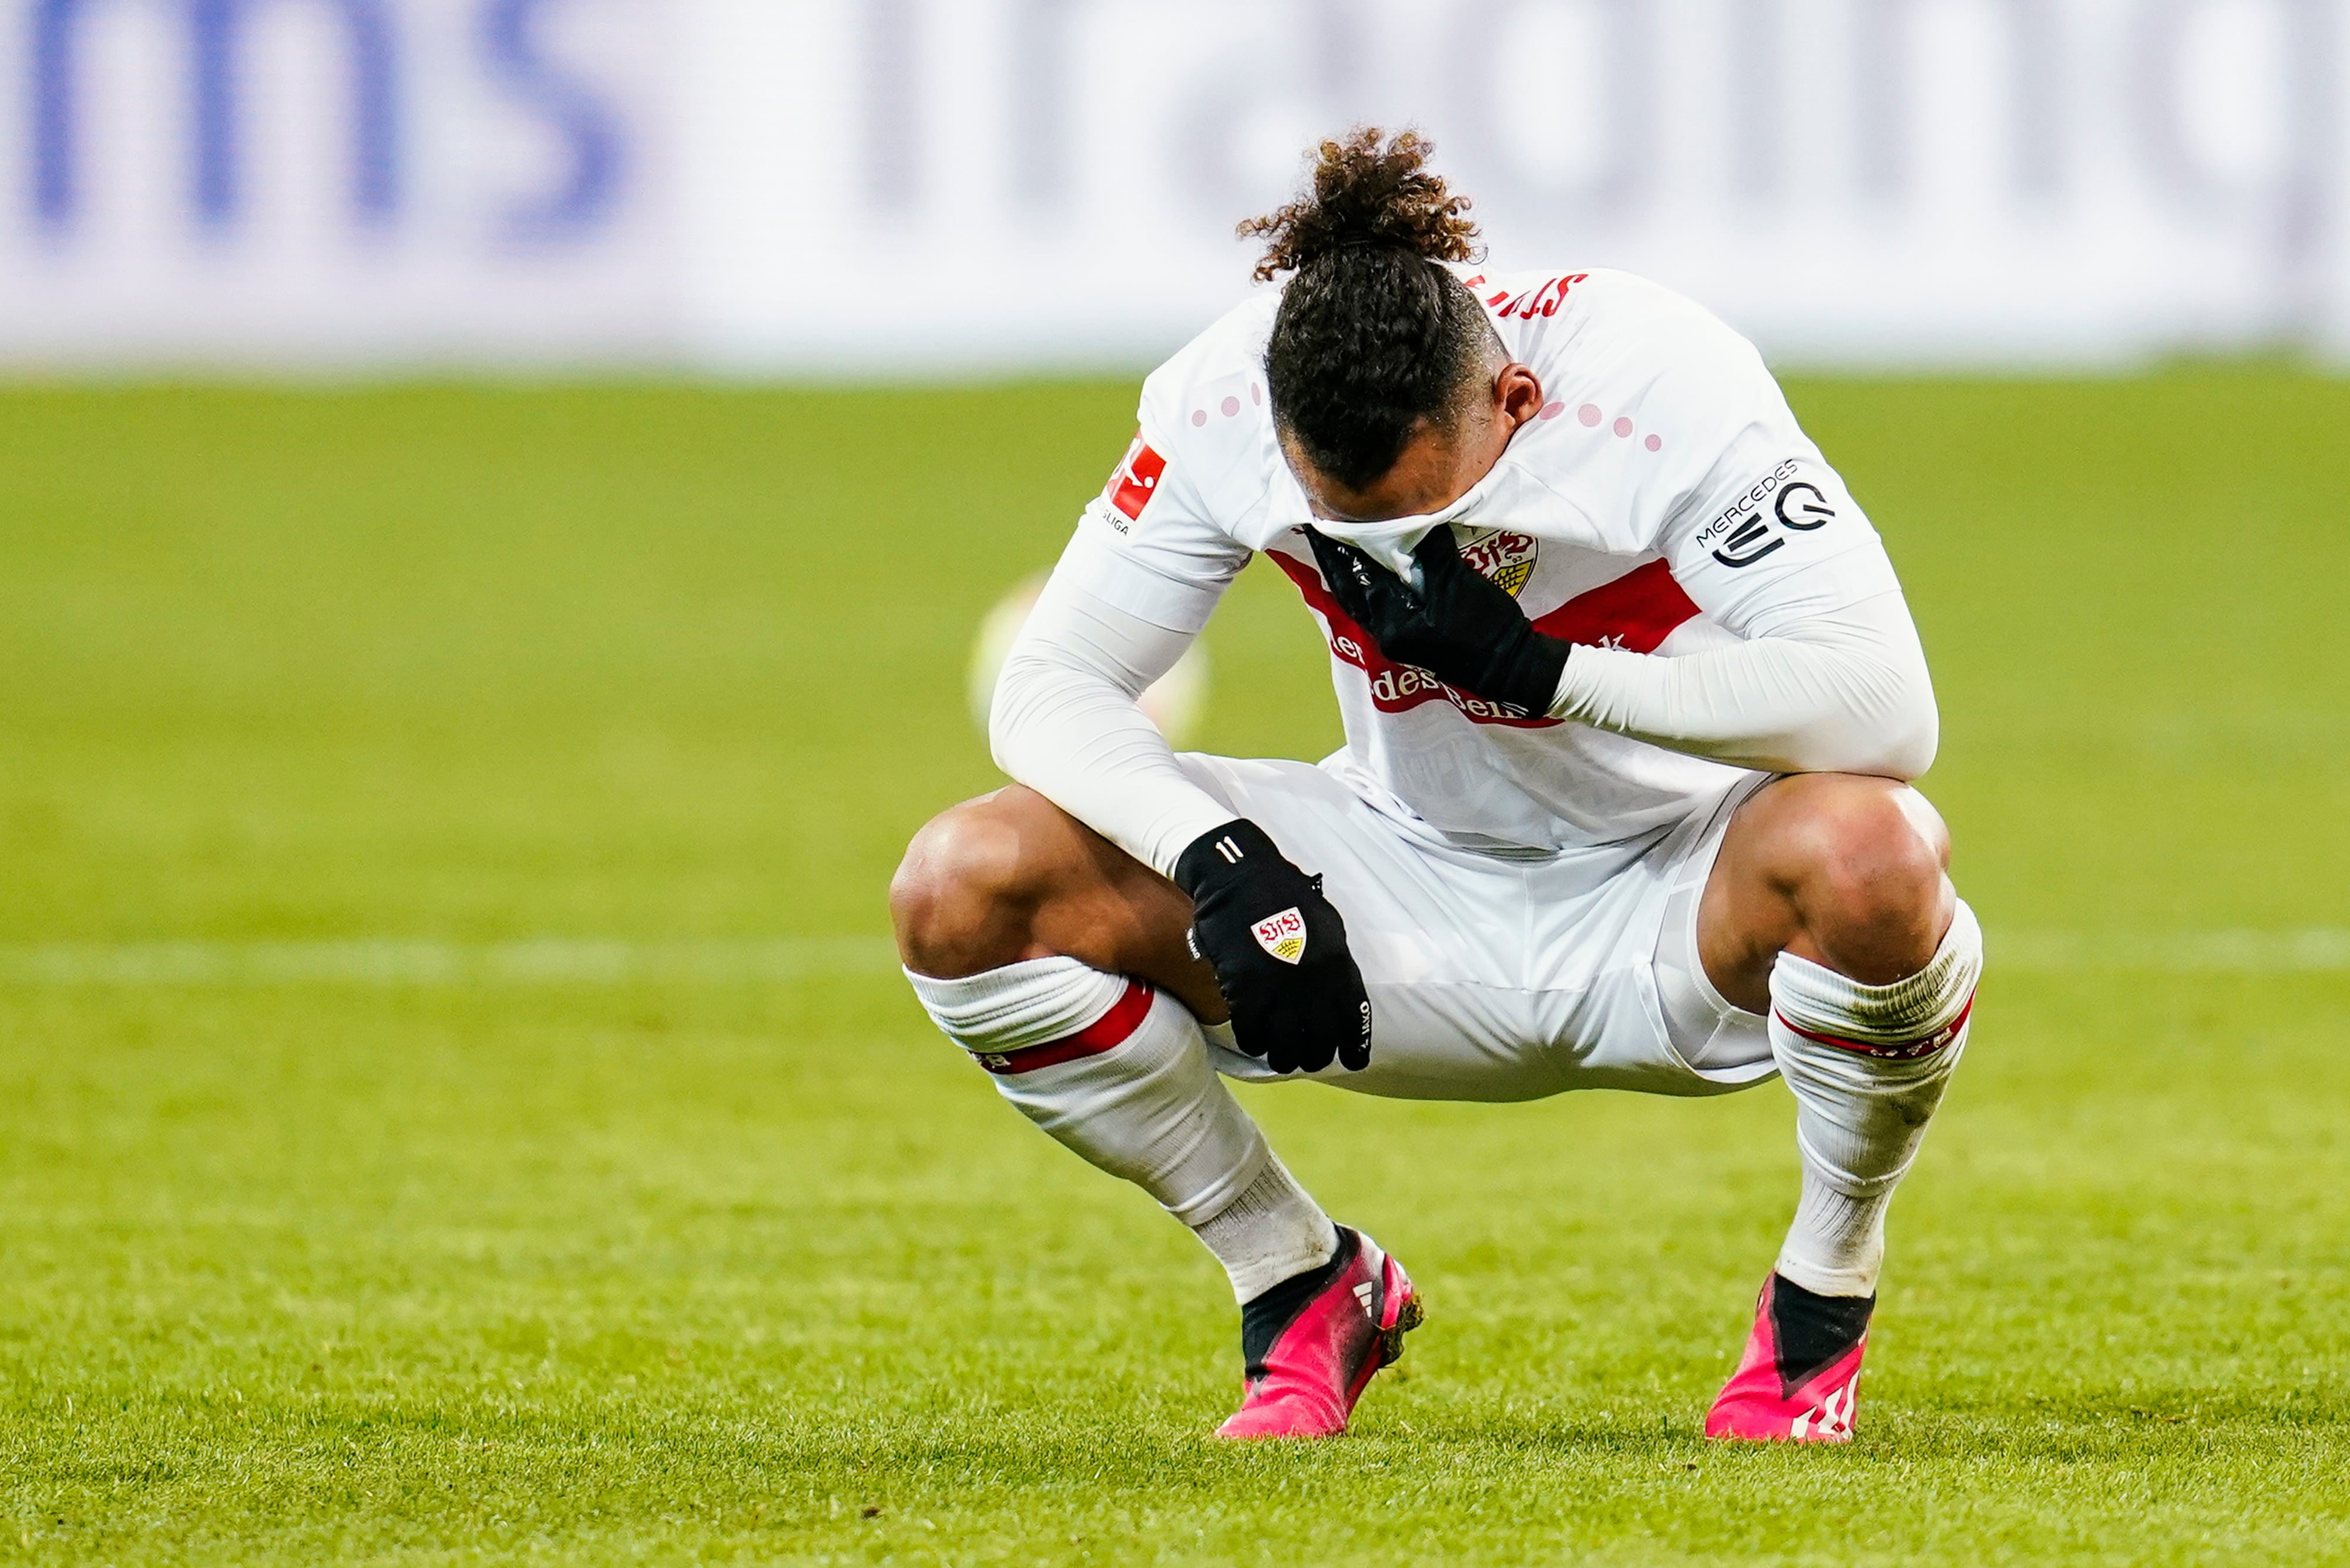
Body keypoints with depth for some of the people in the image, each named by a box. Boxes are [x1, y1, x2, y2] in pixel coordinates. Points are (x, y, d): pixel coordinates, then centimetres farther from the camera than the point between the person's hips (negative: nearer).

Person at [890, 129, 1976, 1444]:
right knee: (963, 890, -16)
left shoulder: (1663, 384, -27)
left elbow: (1885, 709, -33)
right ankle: (1304, 1286, 6)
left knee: (1866, 856, -40)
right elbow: (1050, 689, -11)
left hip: (1676, 907, -3)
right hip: (1412, 893, 3)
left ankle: (1826, 1294, -9)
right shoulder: (1224, 402, -17)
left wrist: (1533, 667, -35)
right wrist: (1221, 863, -30)